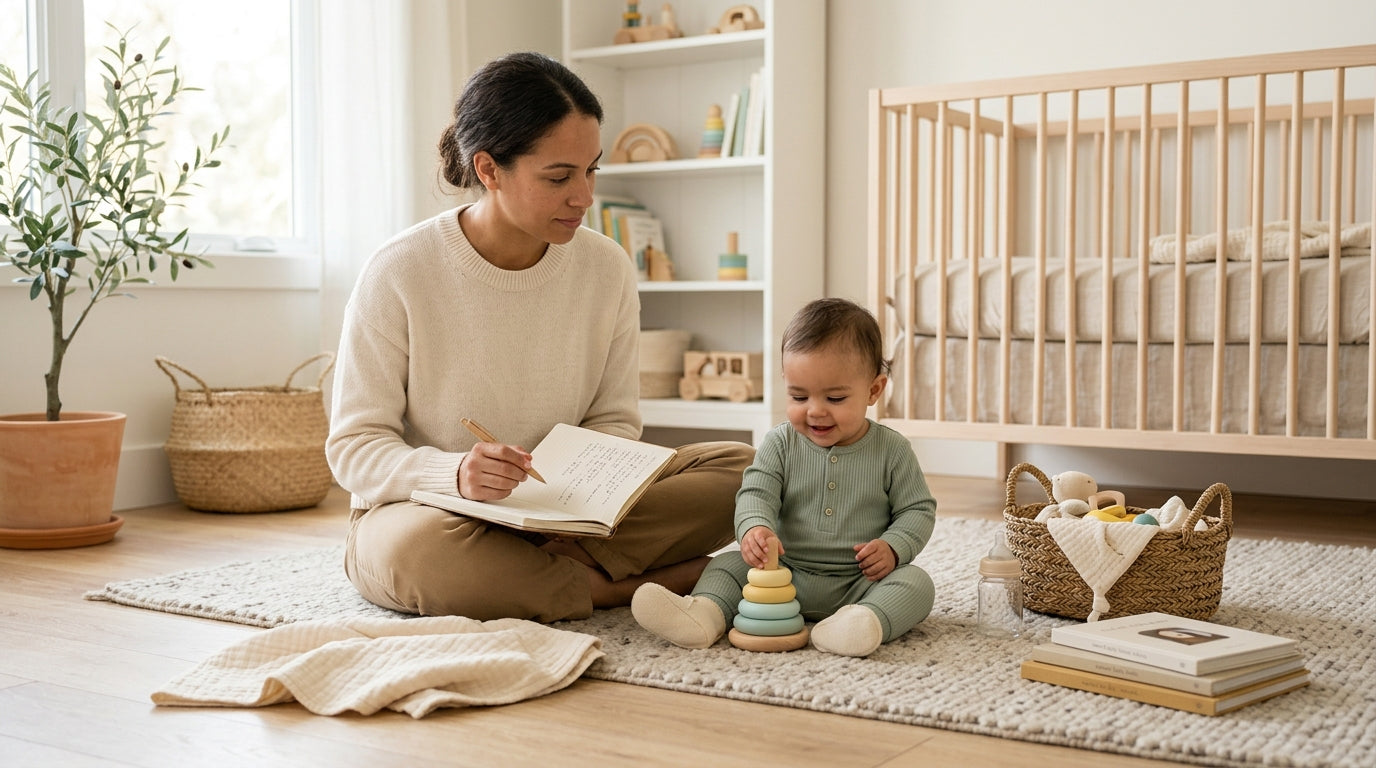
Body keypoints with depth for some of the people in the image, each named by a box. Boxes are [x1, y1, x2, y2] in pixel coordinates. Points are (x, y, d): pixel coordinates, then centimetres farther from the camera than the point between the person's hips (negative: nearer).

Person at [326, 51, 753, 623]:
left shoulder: (607, 269, -4)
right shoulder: (398, 274, -15)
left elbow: (614, 422, 4)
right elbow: (353, 446, -12)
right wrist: (455, 474, -33)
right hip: (421, 508, -3)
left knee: (740, 468, -13)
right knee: (425, 551, -40)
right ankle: (625, 587, -20)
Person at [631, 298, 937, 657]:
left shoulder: (892, 451, -2)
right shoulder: (780, 443, 1)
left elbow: (918, 510, 4)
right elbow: (756, 493, -8)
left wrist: (893, 547, -16)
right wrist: (755, 528, -32)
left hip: (860, 583, -2)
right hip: (786, 575, 2)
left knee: (916, 583, -26)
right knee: (729, 564, -12)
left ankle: (868, 621, -53)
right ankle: (704, 614, -40)